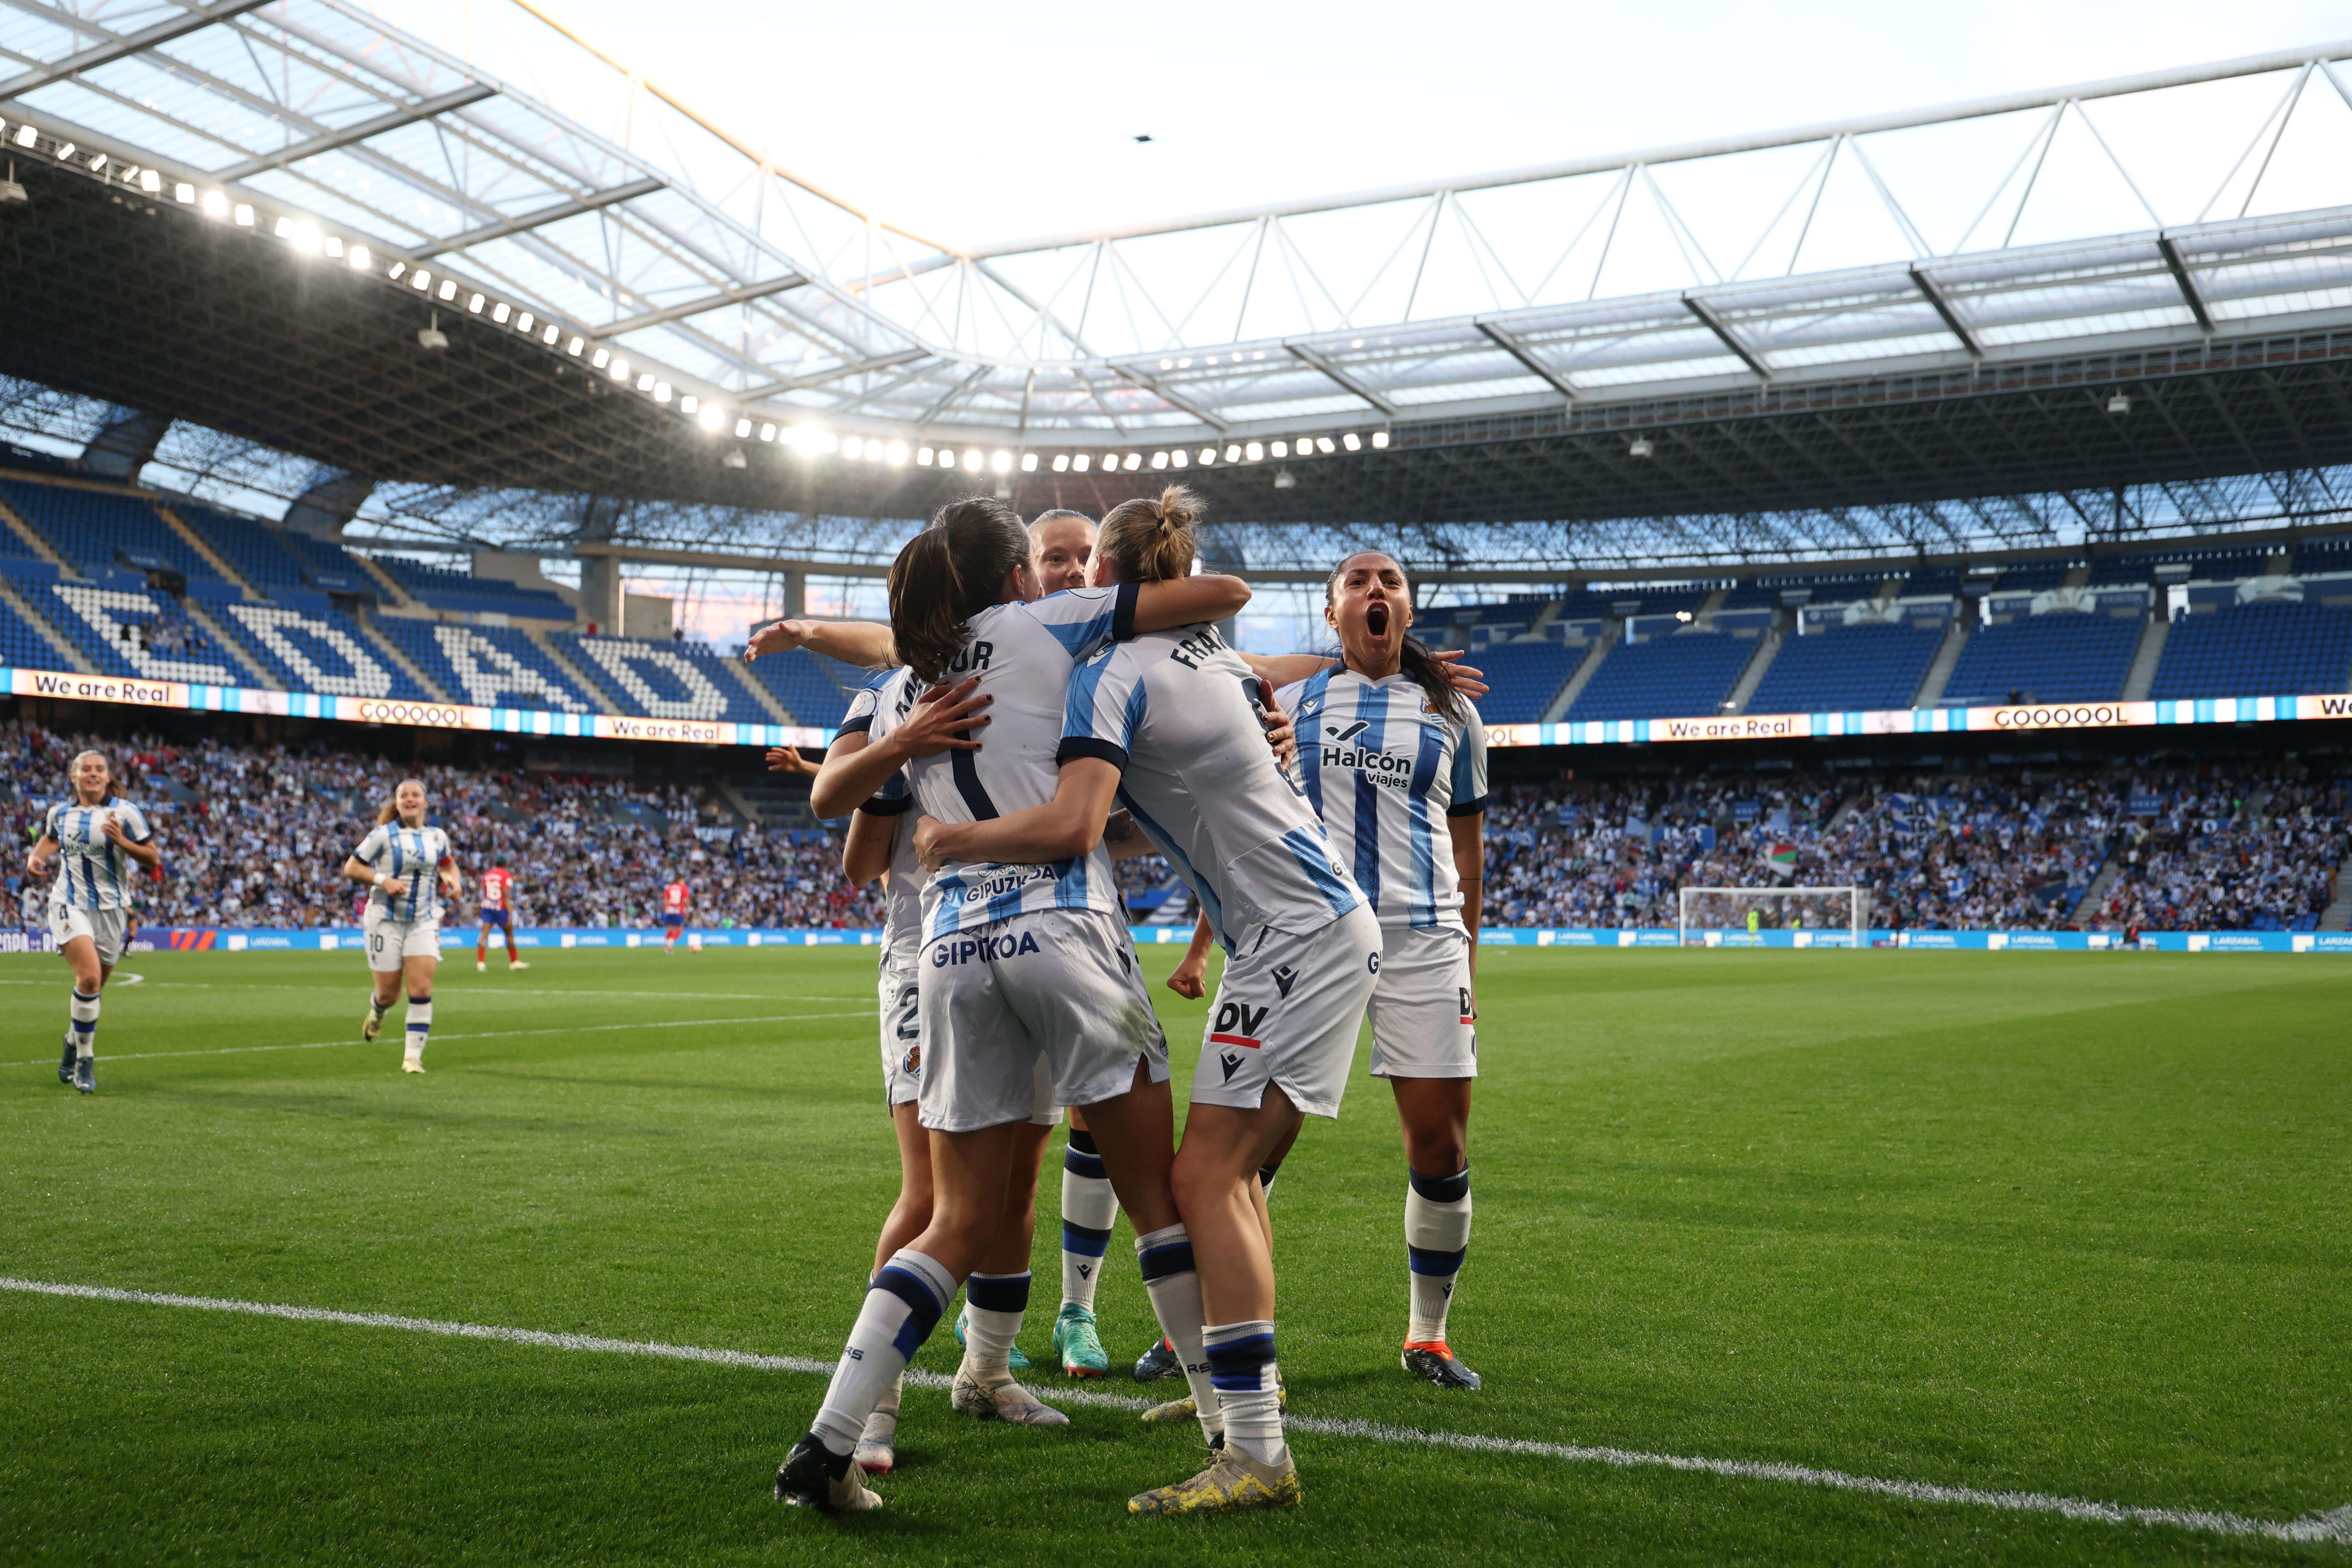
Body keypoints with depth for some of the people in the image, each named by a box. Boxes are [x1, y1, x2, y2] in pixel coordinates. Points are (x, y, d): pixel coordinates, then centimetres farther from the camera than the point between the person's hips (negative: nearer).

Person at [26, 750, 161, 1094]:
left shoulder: (125, 812, -4)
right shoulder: (58, 812, 5)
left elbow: (153, 860, -4)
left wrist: (120, 840, -19)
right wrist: (37, 858, 8)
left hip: (111, 908, 0)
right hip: (69, 904, 0)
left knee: (94, 988, 9)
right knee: (89, 977, -21)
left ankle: (73, 1045, 38)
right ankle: (85, 1059, -7)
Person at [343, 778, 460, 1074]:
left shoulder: (438, 837, 6)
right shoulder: (384, 835, -5)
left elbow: (448, 863, 25)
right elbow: (351, 868, -3)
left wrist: (454, 881, 4)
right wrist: (383, 880, -17)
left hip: (424, 922, 2)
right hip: (386, 920, -2)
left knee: (422, 988, -12)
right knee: (389, 993, 3)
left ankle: (413, 1056, -6)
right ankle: (377, 1011, 42)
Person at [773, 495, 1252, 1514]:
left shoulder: (909, 688, 20)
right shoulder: (1043, 626, 5)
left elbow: (831, 792, 29)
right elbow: (1225, 593, 3)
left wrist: (910, 738, 18)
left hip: (952, 951, 5)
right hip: (1064, 930, -5)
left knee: (962, 1224, 9)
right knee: (1157, 1193, 7)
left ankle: (827, 1446, 0)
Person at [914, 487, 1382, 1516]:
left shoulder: (1109, 674, -12)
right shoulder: (1218, 660, 13)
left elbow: (1070, 825, -26)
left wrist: (949, 840, -11)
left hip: (1298, 939, -10)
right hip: (1328, 926, 10)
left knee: (1206, 1178, -13)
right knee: (1232, 1174, 16)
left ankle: (1257, 1453, -15)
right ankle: (1232, 1393, 25)